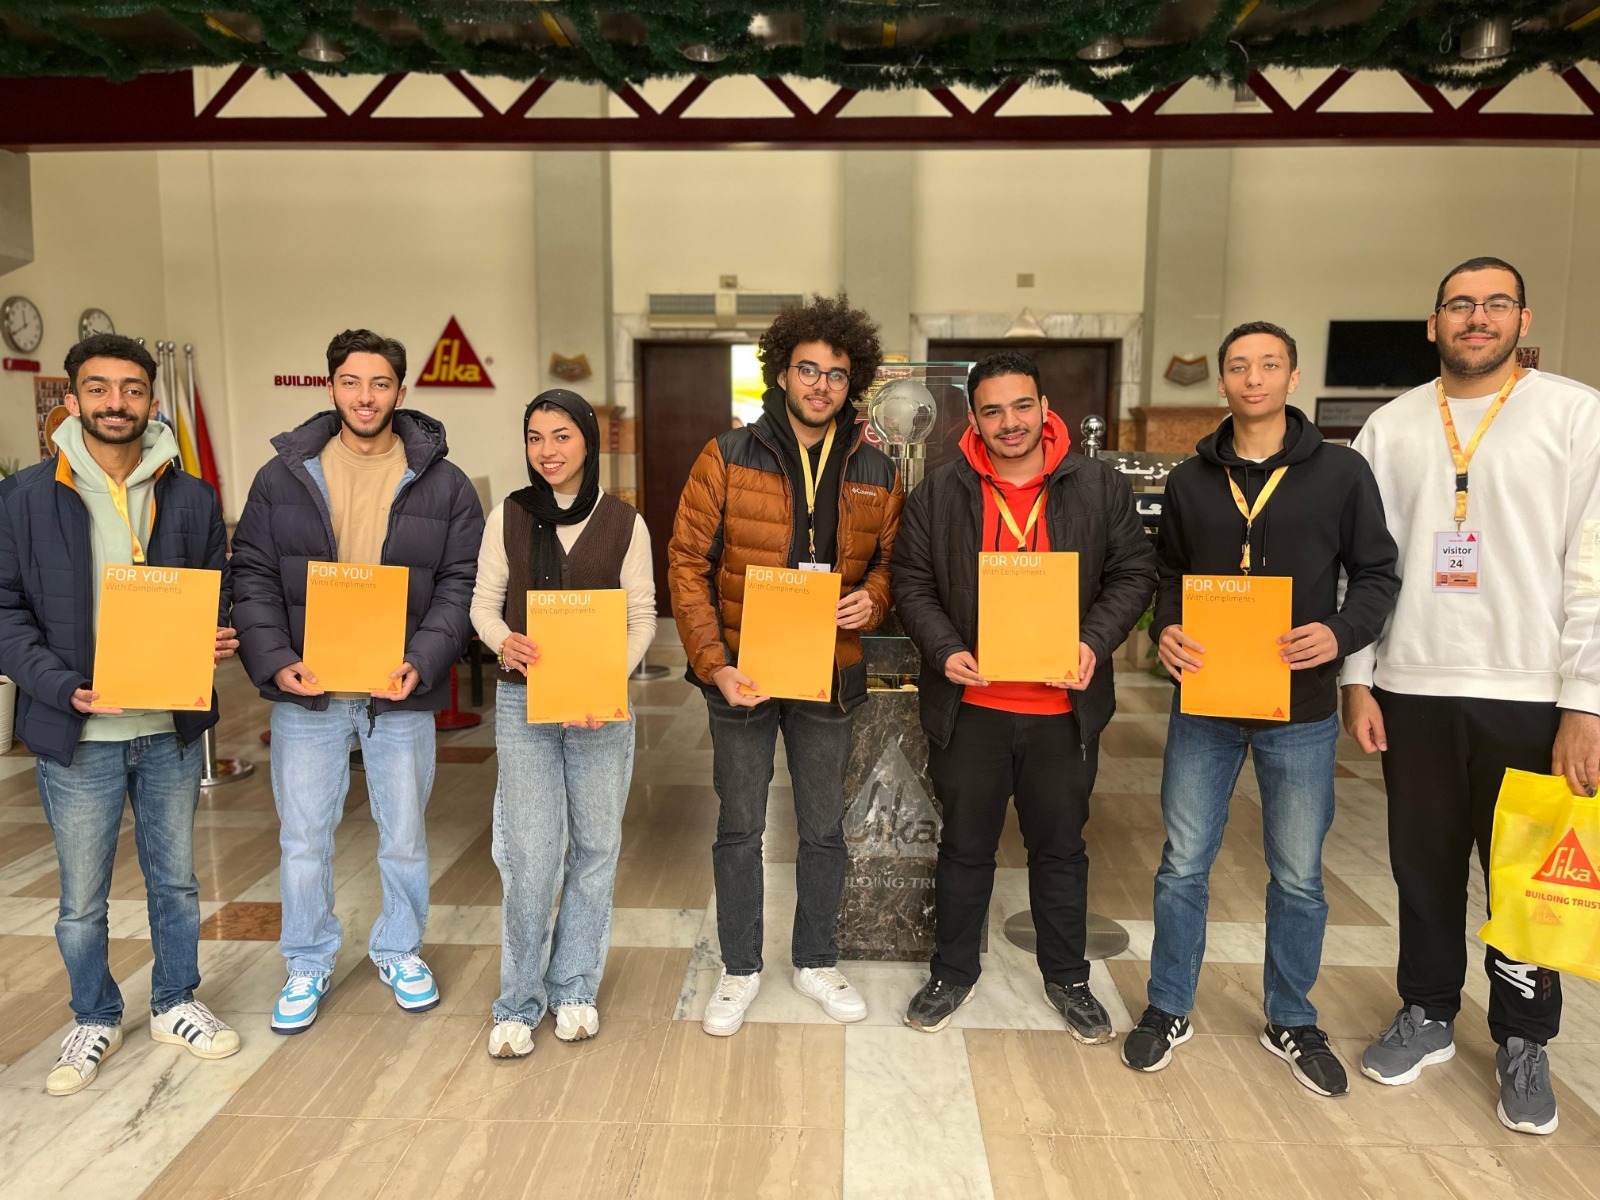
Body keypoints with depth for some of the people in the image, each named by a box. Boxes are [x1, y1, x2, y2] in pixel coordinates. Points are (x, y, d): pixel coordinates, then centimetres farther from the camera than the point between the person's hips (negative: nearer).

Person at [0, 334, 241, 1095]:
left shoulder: (191, 499, 2)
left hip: (172, 728, 2)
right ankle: (95, 1021, 34)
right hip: (77, 733, -2)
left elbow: (221, 593, 10)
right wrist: (63, 688, -18)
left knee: (176, 880, 16)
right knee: (82, 897, 12)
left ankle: (175, 1005, 35)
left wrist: (219, 639, -12)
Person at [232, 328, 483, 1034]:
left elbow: (460, 583, -3)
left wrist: (422, 662, -18)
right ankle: (308, 965, 32)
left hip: (400, 692, 0)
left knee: (404, 836, 13)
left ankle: (399, 951, 36)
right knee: (304, 838, 11)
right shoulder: (284, 475, 3)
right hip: (306, 691, 1)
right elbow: (252, 575, 2)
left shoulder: (441, 483, -1)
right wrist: (274, 660, -13)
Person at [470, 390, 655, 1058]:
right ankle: (518, 1003, 15)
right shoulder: (508, 518, 3)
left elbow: (642, 617, 1)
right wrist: (505, 642, -16)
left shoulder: (625, 524, 0)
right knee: (530, 856, -2)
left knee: (595, 846, 8)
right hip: (523, 701, 0)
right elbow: (484, 602, 6)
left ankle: (575, 988, 27)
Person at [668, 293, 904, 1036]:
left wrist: (873, 599, -13)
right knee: (740, 828, 11)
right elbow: (687, 563, -8)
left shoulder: (875, 473, 2)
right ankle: (740, 969, 29)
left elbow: (890, 559, 11)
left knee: (824, 828, 14)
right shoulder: (728, 458, -7)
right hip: (741, 673, -2)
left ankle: (816, 962, 35)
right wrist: (713, 664, -17)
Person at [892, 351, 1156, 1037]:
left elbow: (1132, 573, 3)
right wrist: (944, 650, -14)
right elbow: (912, 582, 2)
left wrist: (1096, 643, -12)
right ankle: (953, 973, 34)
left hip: (1063, 709, 0)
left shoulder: (1100, 487, 0)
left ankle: (1067, 979, 36)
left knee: (1060, 847, 16)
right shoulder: (940, 493, -1)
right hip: (970, 705, 0)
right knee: (964, 846, 14)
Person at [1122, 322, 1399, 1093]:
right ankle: (1169, 1009, 27)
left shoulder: (1342, 472, -2)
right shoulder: (1190, 480, 5)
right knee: (1183, 864, 9)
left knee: (1298, 875, 12)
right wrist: (1165, 631, -10)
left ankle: (1292, 1022, 32)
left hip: (1300, 709, -1)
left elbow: (1377, 574, 1)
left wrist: (1342, 633, -18)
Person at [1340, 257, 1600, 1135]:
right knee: (1423, 869, 13)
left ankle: (1523, 1042, 30)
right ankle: (1426, 1014, 32)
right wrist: (1357, 680, 1)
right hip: (1411, 692, 2)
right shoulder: (1390, 428, 7)